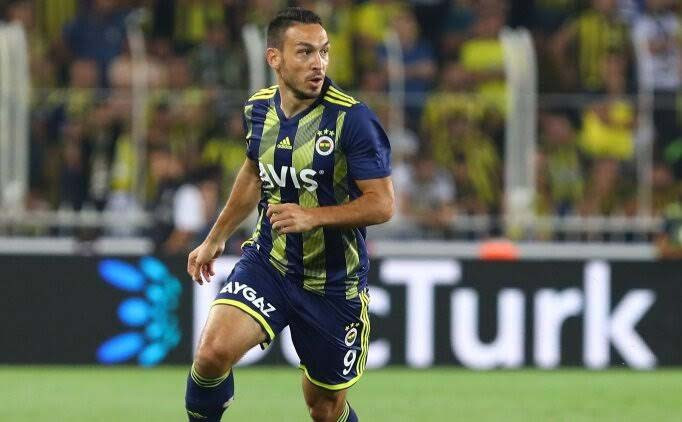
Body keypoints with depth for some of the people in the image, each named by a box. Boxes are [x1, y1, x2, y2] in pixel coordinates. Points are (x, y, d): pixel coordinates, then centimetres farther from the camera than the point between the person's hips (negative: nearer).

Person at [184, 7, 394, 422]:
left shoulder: (352, 118, -18)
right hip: (267, 261, 3)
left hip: (334, 284, -3)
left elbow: (382, 204, -18)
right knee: (214, 351, -22)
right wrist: (216, 238, 27)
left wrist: (313, 217, -30)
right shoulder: (259, 108, -1)